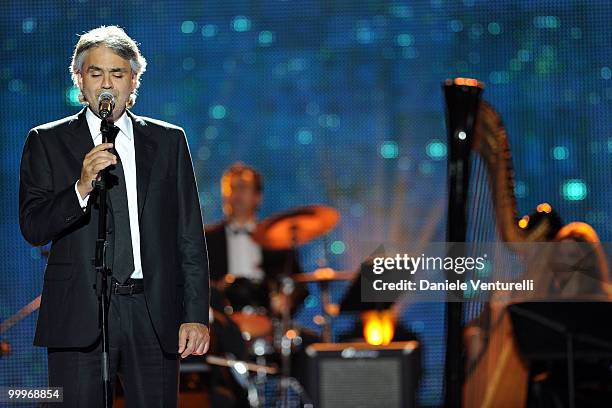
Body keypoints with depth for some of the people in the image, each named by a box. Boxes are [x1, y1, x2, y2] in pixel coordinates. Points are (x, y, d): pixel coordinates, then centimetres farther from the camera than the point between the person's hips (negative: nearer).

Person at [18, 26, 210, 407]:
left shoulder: (169, 140, 11)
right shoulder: (48, 142, 7)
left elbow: (190, 236, 8)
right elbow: (33, 228, -3)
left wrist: (196, 315, 1)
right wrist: (81, 187, -20)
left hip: (155, 316, 1)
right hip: (80, 316, -1)